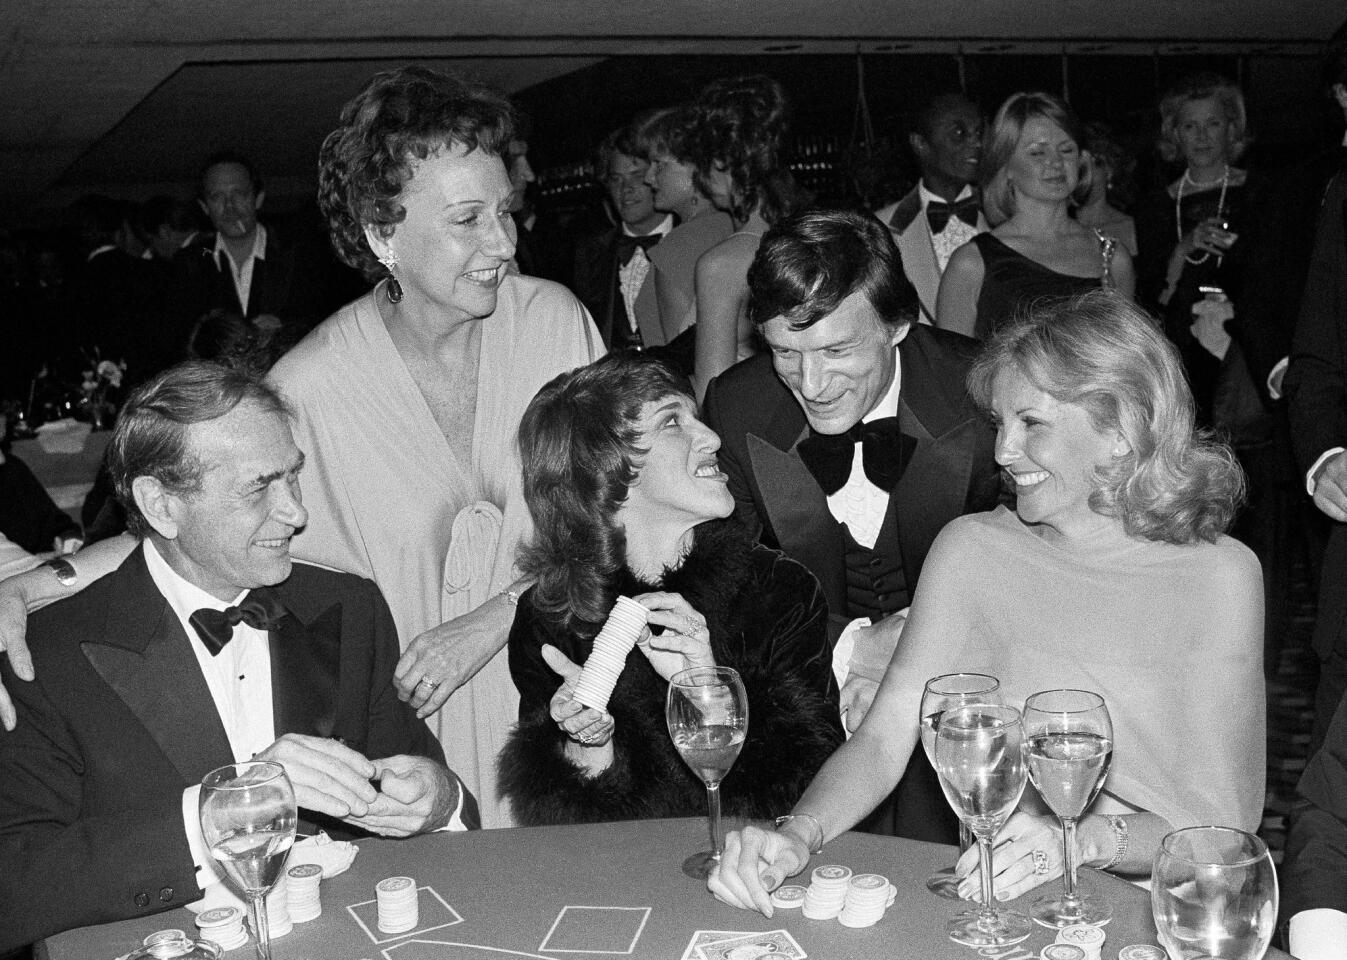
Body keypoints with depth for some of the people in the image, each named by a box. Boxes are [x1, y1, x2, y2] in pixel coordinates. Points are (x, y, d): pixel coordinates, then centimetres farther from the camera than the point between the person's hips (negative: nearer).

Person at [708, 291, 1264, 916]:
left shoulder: (1217, 576, -5)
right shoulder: (970, 551, 1)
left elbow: (1223, 821, -8)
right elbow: (883, 737, -6)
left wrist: (1088, 839, -26)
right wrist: (798, 834, -24)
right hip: (997, 905, 2)